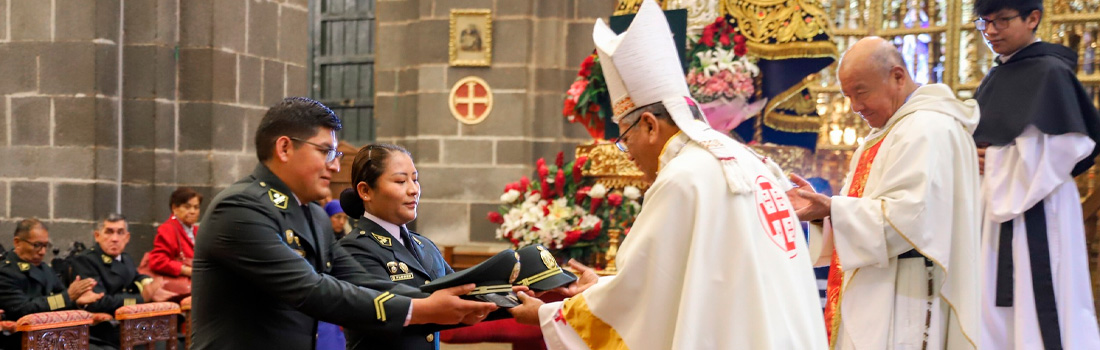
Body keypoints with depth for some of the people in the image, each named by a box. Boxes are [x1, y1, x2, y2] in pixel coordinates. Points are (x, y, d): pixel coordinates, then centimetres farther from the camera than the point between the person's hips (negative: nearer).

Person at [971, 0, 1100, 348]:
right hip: (995, 211, 8)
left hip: (1033, 212, -8)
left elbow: (1061, 147, -18)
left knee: (1042, 311, -6)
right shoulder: (995, 78, 15)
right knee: (997, 305, 10)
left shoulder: (1049, 71, -9)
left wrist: (994, 158, -11)